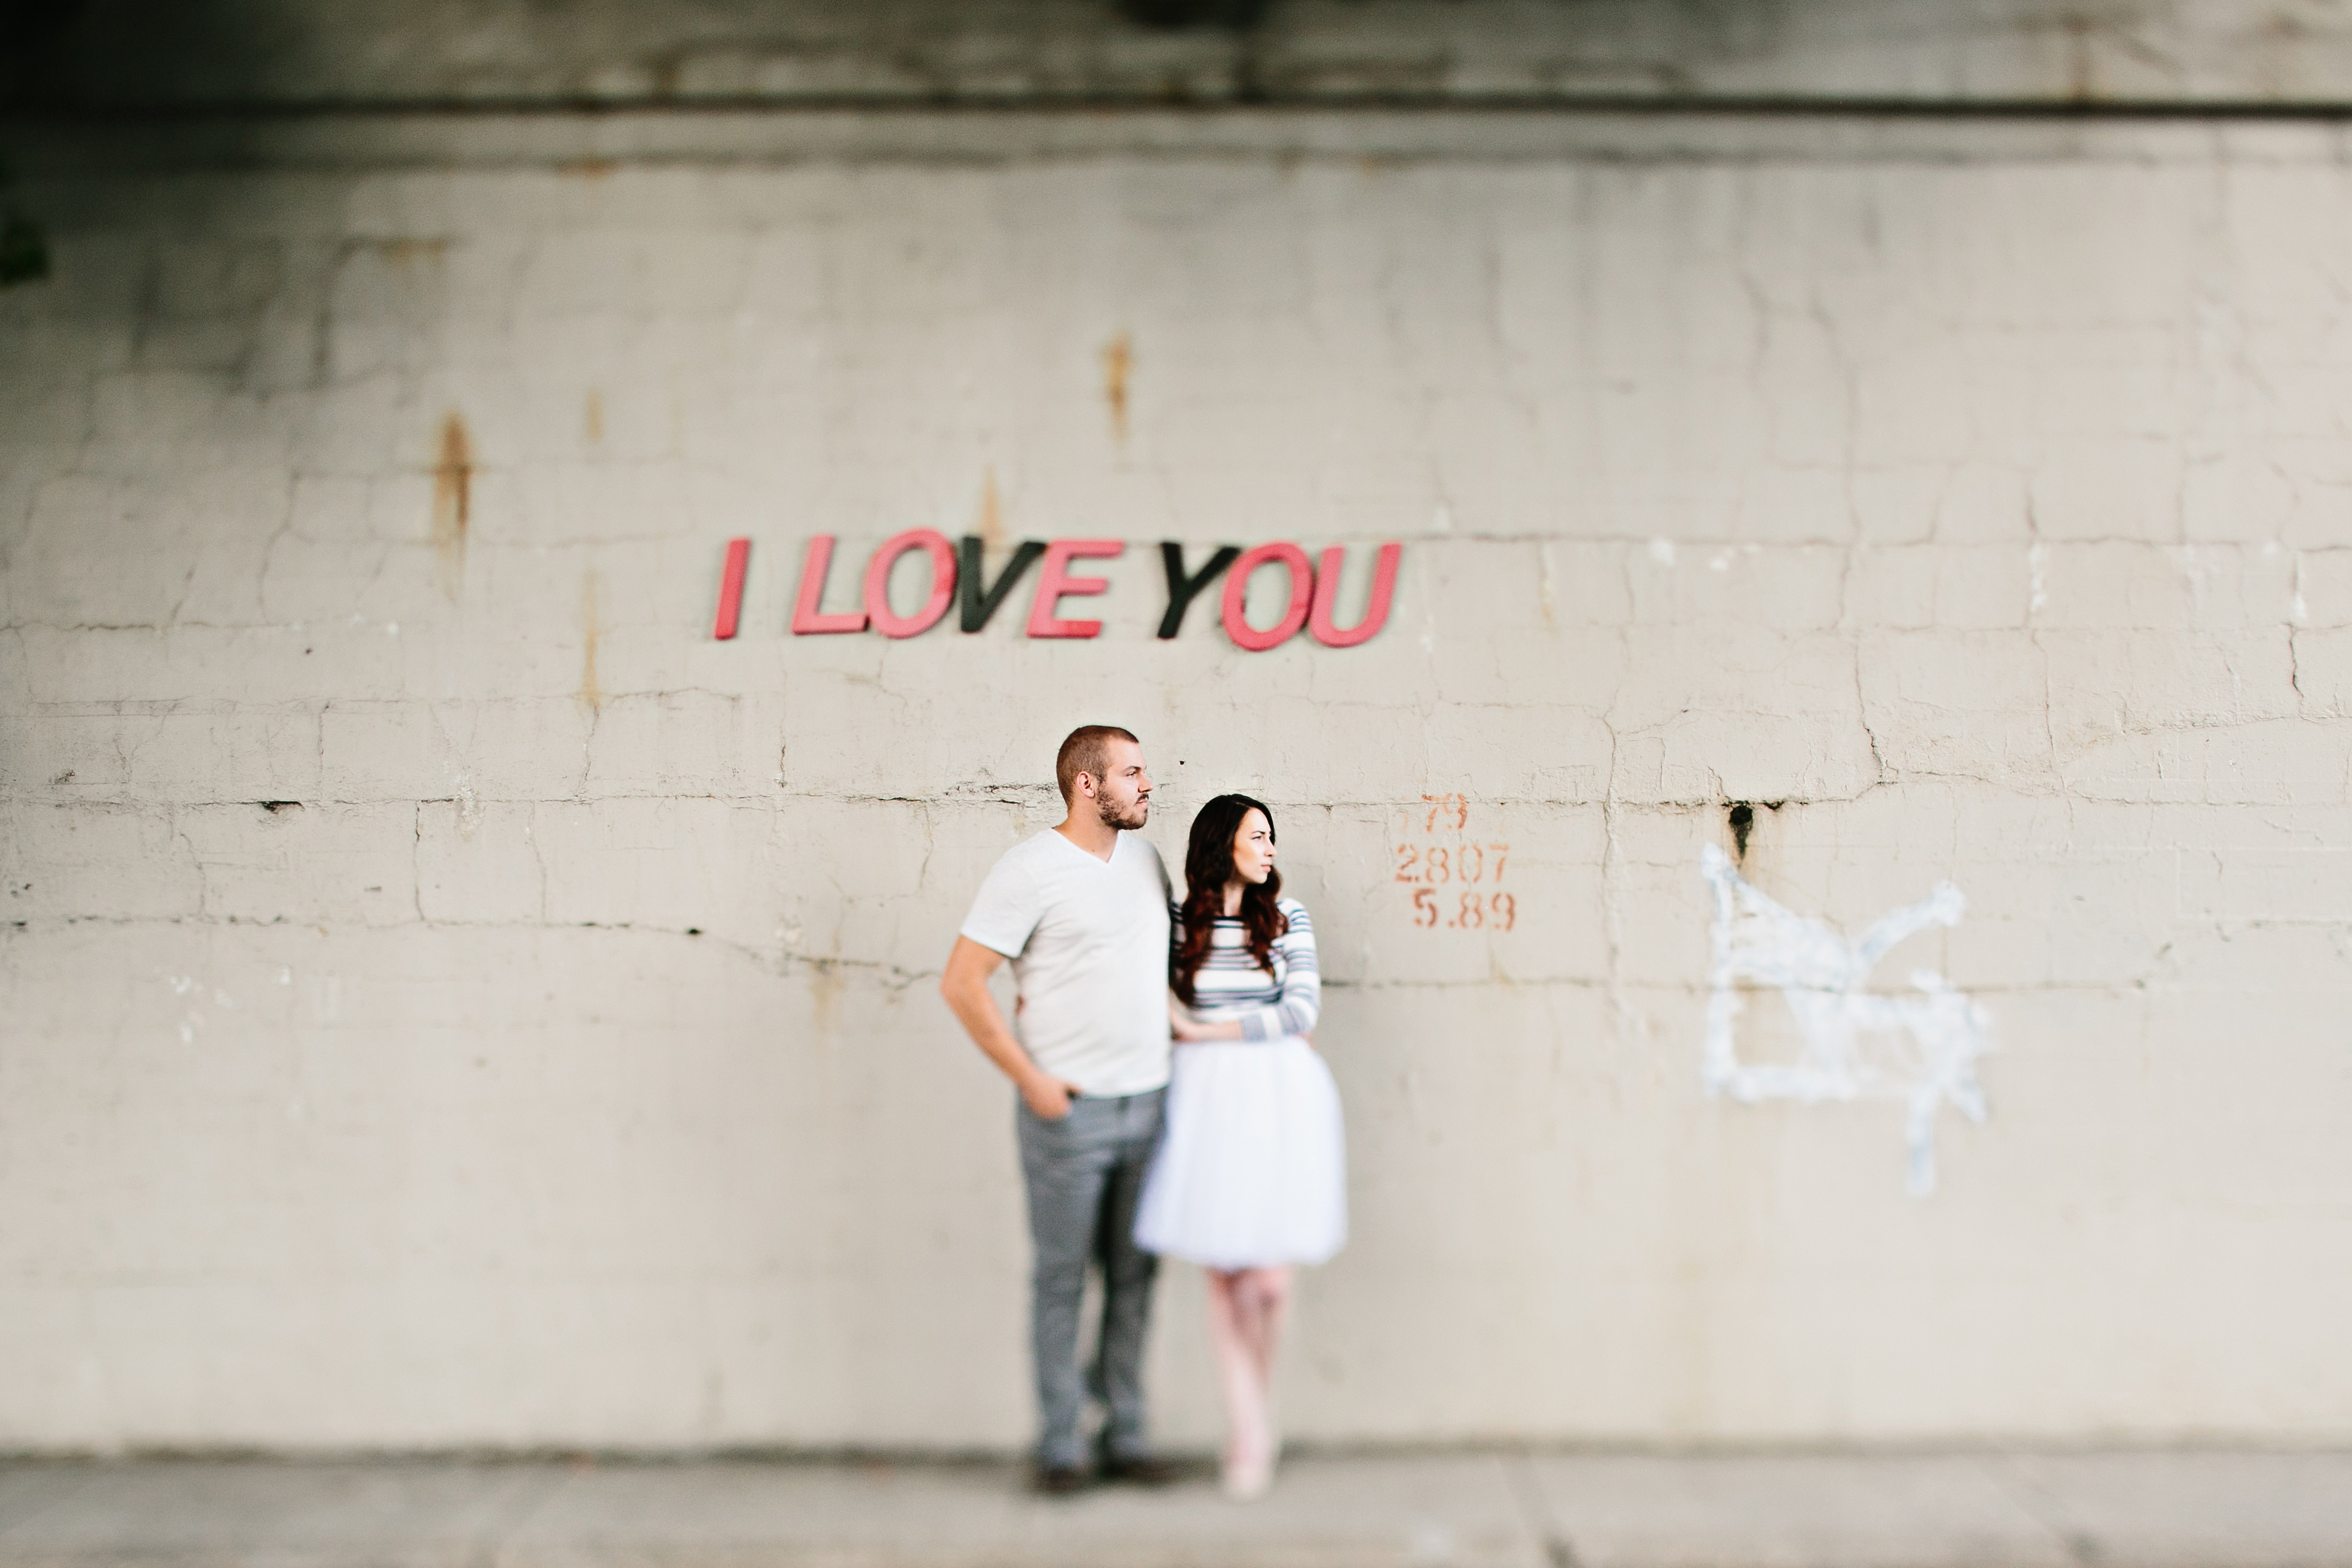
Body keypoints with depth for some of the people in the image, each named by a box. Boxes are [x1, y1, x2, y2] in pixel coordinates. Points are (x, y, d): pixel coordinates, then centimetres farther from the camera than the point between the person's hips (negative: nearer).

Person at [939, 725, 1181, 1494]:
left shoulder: (1145, 858, 11)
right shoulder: (1032, 868, -10)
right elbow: (961, 983, -13)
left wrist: (1180, 1031, 13)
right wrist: (1029, 1079, -13)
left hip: (1148, 1104, 6)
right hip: (1069, 1111, -6)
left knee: (1134, 1275, 10)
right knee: (1061, 1279, 3)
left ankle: (1126, 1437, 20)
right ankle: (1059, 1446, 13)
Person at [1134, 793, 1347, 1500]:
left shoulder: (1286, 916, 4)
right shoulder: (1177, 923, 4)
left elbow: (1303, 1008, -5)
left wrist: (1206, 1032, -6)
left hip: (1280, 1097, 0)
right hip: (1207, 1098, 0)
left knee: (1269, 1278, -3)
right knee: (1224, 1276, 1)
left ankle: (1258, 1396, 24)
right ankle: (1248, 1428, 12)